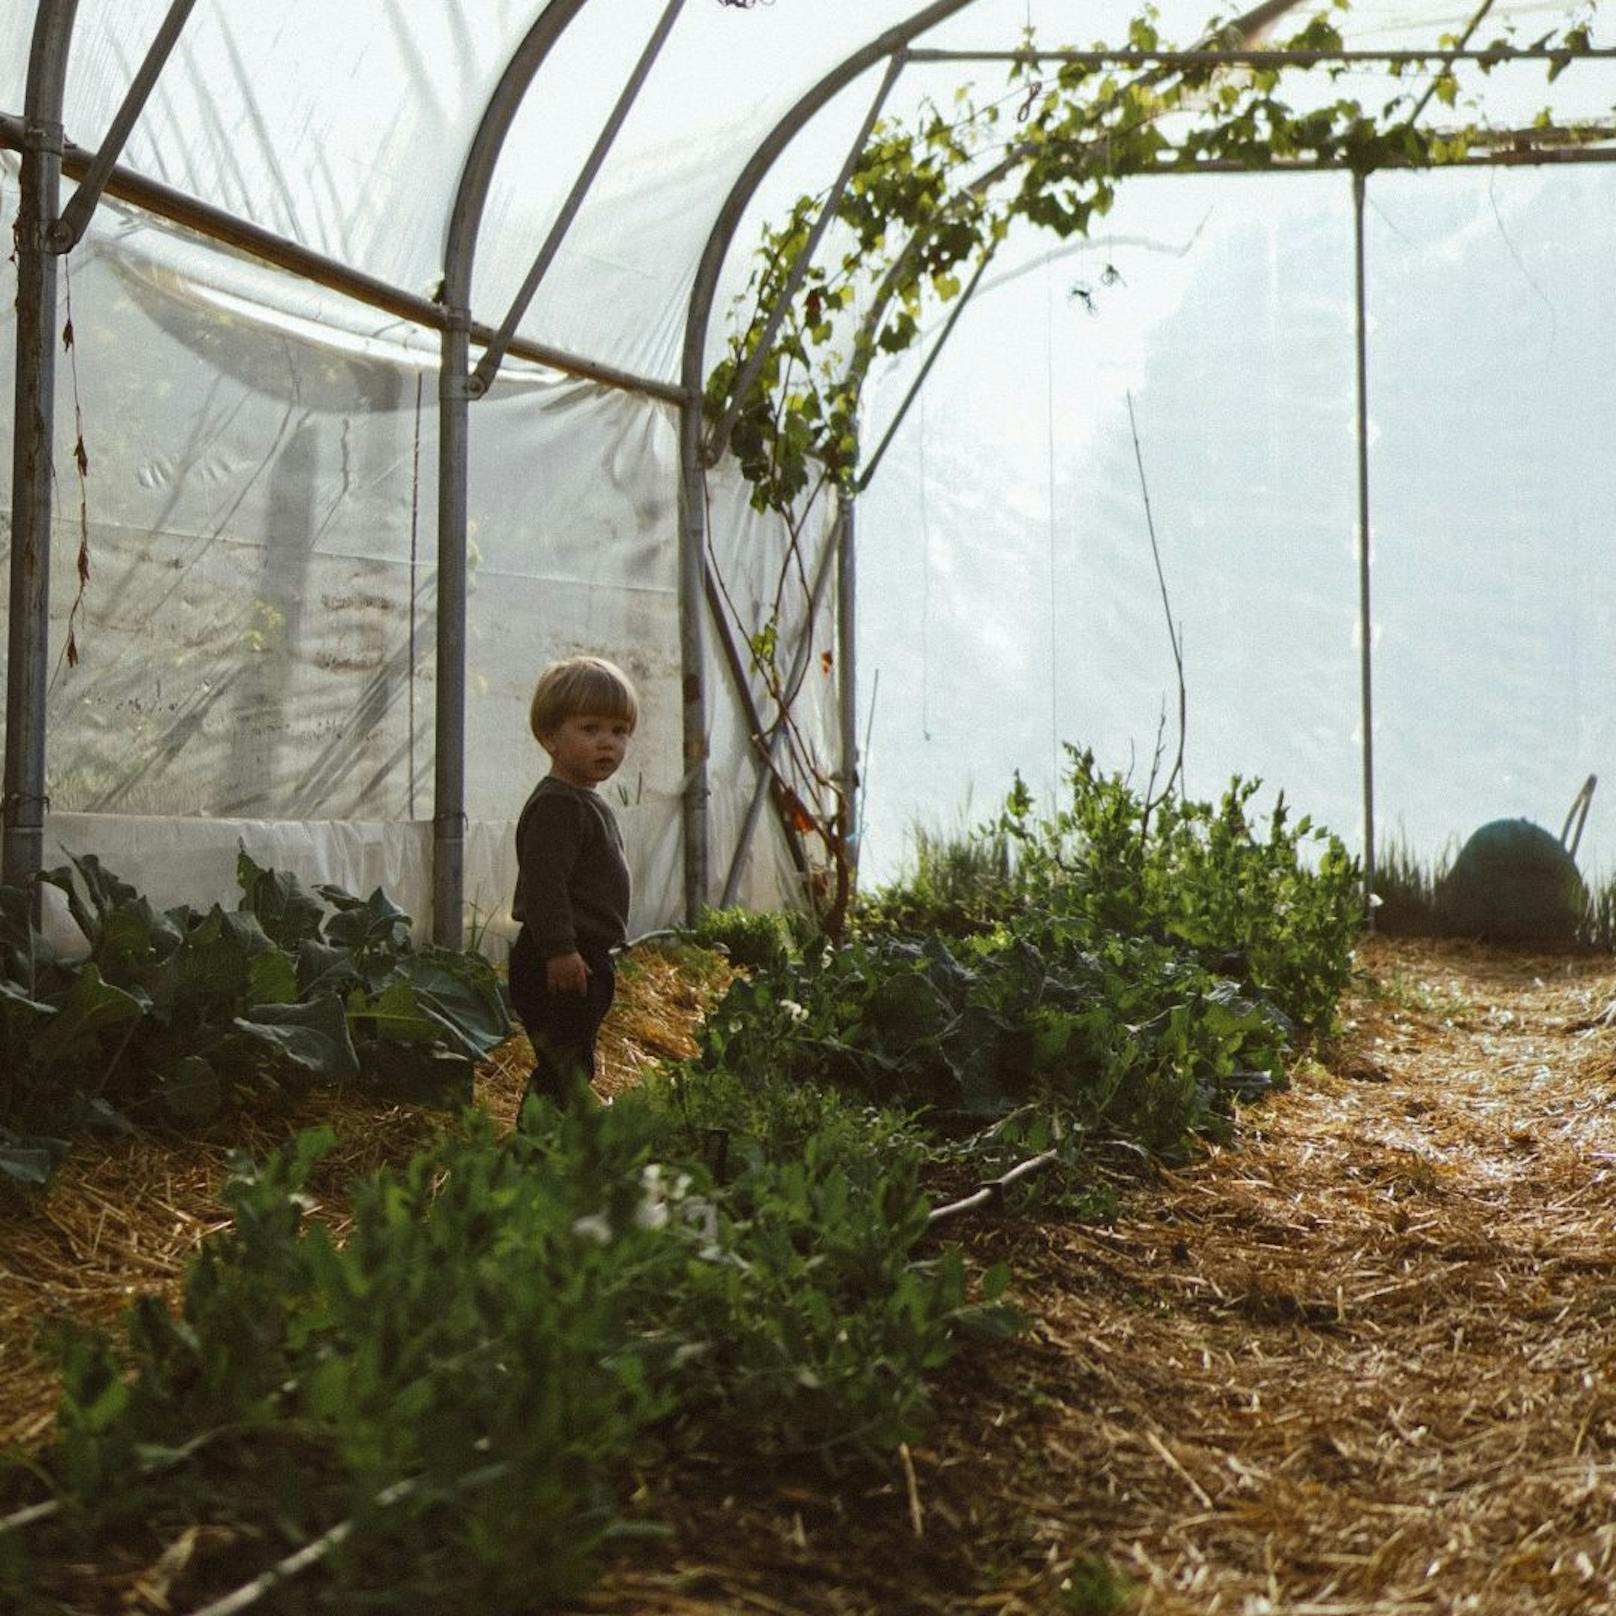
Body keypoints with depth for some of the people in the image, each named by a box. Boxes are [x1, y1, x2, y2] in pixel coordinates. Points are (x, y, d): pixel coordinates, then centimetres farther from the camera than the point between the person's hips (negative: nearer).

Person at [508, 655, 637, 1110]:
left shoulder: (587, 802, 17)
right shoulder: (556, 804, -16)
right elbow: (542, 882, -24)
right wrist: (558, 949, -27)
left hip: (586, 960, 11)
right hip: (559, 968, -11)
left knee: (575, 1066, 17)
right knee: (563, 1072, -10)